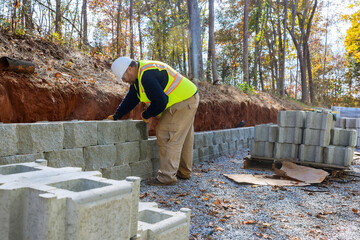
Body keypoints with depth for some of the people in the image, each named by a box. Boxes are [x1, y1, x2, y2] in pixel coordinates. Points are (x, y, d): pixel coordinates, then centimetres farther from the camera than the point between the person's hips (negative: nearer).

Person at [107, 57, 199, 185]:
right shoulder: (140, 75, 11)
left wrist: (146, 115, -10)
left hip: (183, 102, -11)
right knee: (183, 138, 16)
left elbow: (160, 102, -27)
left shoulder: (147, 76, -25)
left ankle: (167, 176, -7)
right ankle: (184, 172, 27)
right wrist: (116, 116, 20)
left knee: (167, 136, -11)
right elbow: (131, 99, 19)